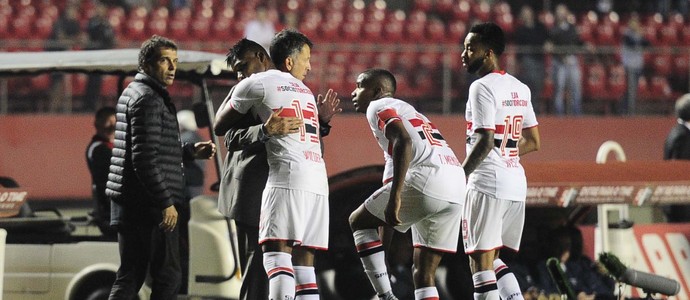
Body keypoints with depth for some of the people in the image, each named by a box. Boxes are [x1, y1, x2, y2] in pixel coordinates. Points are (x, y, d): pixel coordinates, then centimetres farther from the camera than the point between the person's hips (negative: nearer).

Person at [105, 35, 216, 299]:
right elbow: (145, 159, -20)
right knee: (167, 277, -6)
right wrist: (166, 201, -20)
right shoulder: (147, 99, -12)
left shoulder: (134, 93, 19)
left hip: (130, 204, 10)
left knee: (130, 276, 9)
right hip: (148, 205, -10)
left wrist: (189, 151, 19)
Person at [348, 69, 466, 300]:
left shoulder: (378, 107, 6)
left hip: (426, 180, -8)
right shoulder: (408, 110, 33)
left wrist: (394, 196, -19)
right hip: (456, 188, 8)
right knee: (423, 272, 14)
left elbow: (403, 141, -13)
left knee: (359, 221, 13)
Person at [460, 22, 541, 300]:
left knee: (480, 261, -6)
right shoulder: (520, 89, 15)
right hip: (516, 183, 9)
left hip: (487, 183, -8)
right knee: (492, 259, 17)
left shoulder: (482, 87, -11)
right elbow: (533, 142, 19)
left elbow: (485, 142, -19)